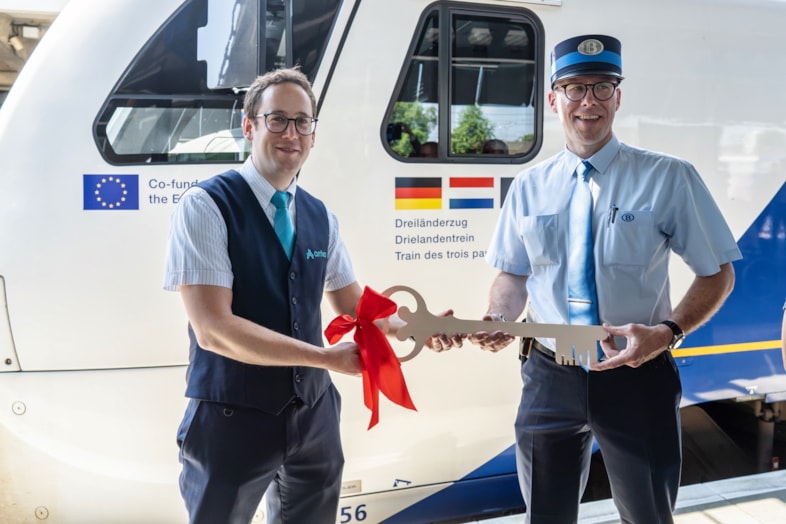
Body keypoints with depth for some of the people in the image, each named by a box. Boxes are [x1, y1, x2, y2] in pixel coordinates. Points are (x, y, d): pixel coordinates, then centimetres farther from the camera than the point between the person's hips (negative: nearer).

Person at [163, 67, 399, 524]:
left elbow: (352, 303, 15)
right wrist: (328, 358, -23)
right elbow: (213, 328, -22)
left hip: (313, 413, 6)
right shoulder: (206, 206, -13)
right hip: (232, 417, -6)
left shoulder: (321, 218, 7)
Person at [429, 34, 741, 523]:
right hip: (550, 376, 3)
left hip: (637, 375, -2)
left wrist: (668, 331, -20)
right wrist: (496, 322, -11)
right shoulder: (529, 187, 3)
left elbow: (718, 273, -4)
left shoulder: (669, 178, -7)